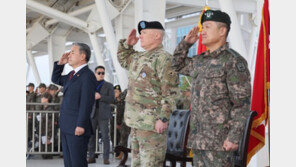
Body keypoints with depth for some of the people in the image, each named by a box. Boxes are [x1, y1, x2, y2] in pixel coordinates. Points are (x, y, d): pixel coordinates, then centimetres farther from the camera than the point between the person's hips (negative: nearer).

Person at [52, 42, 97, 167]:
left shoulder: (88, 75, -12)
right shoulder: (72, 75, 17)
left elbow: (86, 102, -19)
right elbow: (55, 79, 33)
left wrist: (81, 125, -23)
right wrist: (60, 63, 17)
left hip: (77, 128, -9)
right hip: (66, 128, 9)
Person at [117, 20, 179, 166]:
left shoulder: (163, 58, -13)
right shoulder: (138, 58, 16)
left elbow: (170, 92, -18)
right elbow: (123, 59, 37)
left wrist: (163, 119, -23)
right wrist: (127, 44, 18)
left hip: (153, 123, -10)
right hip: (136, 121, 10)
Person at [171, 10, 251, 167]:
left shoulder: (234, 61, -11)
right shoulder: (201, 60, 14)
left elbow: (242, 102, -15)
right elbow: (177, 65, 31)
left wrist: (234, 136, -20)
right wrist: (186, 42, 15)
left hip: (219, 138, -8)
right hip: (198, 136, 8)